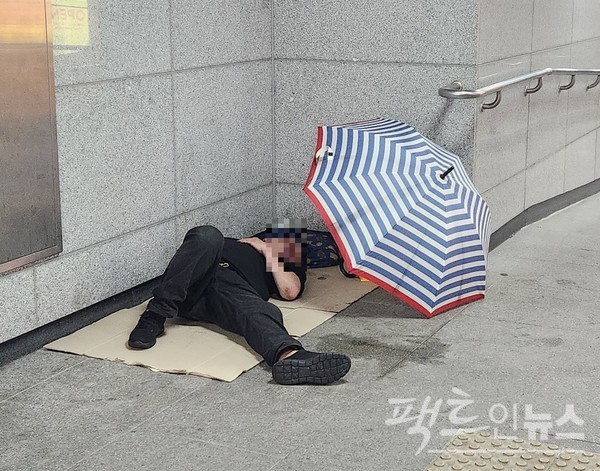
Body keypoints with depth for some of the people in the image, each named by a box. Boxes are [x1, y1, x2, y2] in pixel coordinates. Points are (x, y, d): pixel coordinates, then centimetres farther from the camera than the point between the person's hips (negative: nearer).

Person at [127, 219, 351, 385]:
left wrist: (268, 251, 18)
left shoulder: (292, 268, 35)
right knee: (207, 235, -29)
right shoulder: (240, 242, 43)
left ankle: (289, 357, -70)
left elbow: (290, 291, 11)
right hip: (191, 287, 2)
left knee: (265, 313, -35)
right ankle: (155, 316, -34)